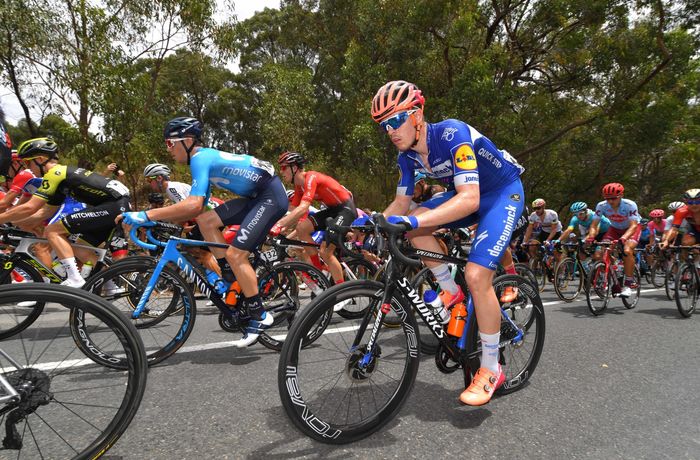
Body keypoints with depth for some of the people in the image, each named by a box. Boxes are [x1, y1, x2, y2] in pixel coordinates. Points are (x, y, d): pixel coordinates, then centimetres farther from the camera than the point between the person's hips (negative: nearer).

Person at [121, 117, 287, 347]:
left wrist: (147, 215, -24)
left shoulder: (200, 158, -14)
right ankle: (233, 280, 11)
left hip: (271, 196, -10)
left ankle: (259, 316, -2)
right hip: (255, 196, 10)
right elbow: (198, 208, 15)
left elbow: (193, 205, -29)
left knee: (235, 254, -15)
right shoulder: (206, 157, 15)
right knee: (205, 221, 3)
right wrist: (161, 220, 9)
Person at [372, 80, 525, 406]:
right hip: (467, 194, 7)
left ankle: (490, 370, -4)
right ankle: (450, 292, 1)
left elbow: (470, 199, -41)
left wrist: (413, 221, -51)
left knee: (476, 274, -22)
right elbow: (401, 203, -1)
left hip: (503, 192, -7)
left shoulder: (452, 134, -30)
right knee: (416, 225, -19)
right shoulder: (407, 154, -8)